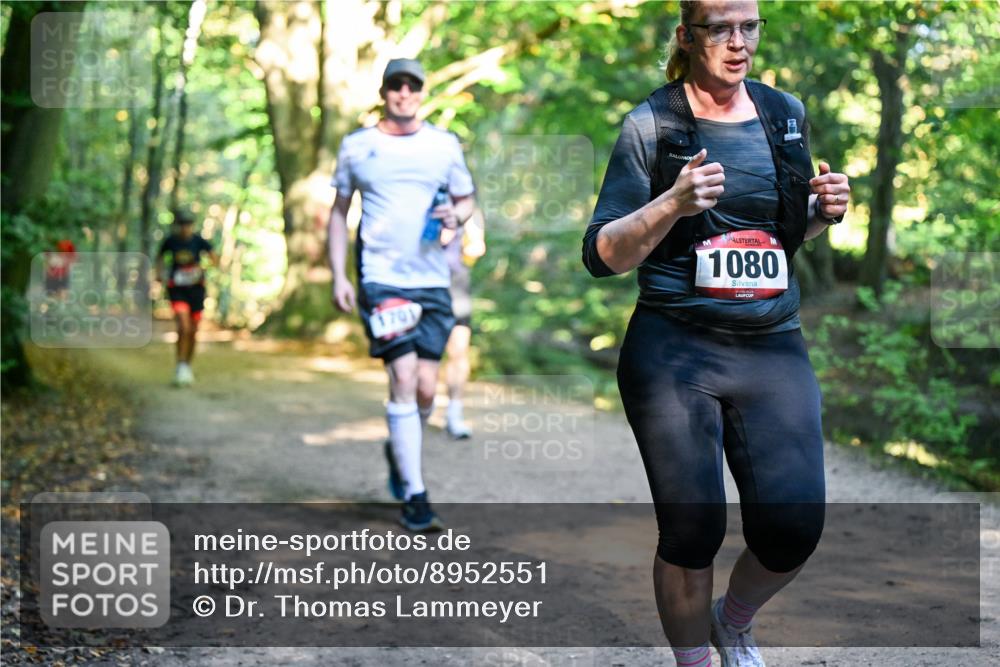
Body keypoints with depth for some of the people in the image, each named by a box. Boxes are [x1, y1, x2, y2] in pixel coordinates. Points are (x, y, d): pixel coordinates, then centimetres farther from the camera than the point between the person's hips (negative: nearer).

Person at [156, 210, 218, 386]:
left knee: (193, 331, 8)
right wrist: (159, 272, 1)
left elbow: (214, 259, -9)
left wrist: (203, 267, -27)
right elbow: (160, 257, 17)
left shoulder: (198, 240, -5)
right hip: (177, 288, -1)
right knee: (183, 327, -19)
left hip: (195, 287, 1)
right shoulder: (170, 241, -2)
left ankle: (188, 365, 27)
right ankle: (180, 367, -13)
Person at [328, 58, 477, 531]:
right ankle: (414, 495, -7)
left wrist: (457, 215, -6)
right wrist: (338, 276, 4)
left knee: (425, 386, 0)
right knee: (403, 378, -12)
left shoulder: (444, 144, 10)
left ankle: (399, 450, 33)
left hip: (432, 279, 2)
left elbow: (467, 200, 19)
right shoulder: (357, 146, 7)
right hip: (380, 277, -2)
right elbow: (339, 211, 13)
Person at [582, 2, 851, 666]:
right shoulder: (651, 125, -3)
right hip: (674, 352, -3)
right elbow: (602, 255, -6)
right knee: (692, 531, -3)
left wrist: (824, 211, 2)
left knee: (793, 528, -5)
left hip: (774, 351, 4)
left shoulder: (787, 114, 10)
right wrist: (673, 202, -22)